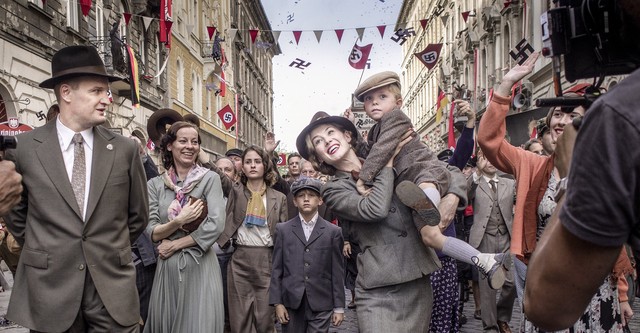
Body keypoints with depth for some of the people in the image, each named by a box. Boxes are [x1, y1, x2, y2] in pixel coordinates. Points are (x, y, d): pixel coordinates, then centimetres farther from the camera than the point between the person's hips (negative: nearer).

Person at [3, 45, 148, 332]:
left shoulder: (125, 149, -3)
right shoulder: (23, 147, -2)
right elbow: (15, 212, 12)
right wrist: (44, 253, 12)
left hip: (112, 286, 0)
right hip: (48, 286, 0)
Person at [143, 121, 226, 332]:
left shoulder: (210, 179, -2)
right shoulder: (155, 184, 6)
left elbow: (215, 225, -12)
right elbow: (152, 232, 1)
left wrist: (174, 245, -8)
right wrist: (178, 221, -17)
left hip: (200, 267, -2)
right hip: (167, 268, 3)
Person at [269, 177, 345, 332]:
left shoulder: (333, 231, 3)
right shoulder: (283, 230, 6)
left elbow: (337, 272, 3)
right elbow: (277, 269, 5)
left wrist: (339, 307, 2)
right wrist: (277, 303, -1)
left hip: (321, 304, -1)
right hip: (291, 302, 1)